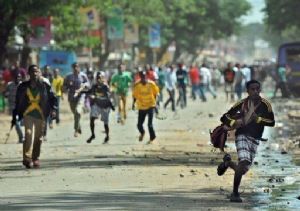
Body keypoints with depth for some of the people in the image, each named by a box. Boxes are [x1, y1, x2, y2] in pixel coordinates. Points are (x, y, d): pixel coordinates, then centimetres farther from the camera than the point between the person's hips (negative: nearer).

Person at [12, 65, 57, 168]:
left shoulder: (45, 86, 0)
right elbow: (18, 102, 8)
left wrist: (53, 109, -12)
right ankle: (27, 158, -18)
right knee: (28, 134, -17)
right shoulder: (23, 87, 2)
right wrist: (15, 117, 9)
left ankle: (35, 158, 20)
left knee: (38, 138, 6)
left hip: (41, 114, 1)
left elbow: (53, 99, 5)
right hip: (28, 114, -1)